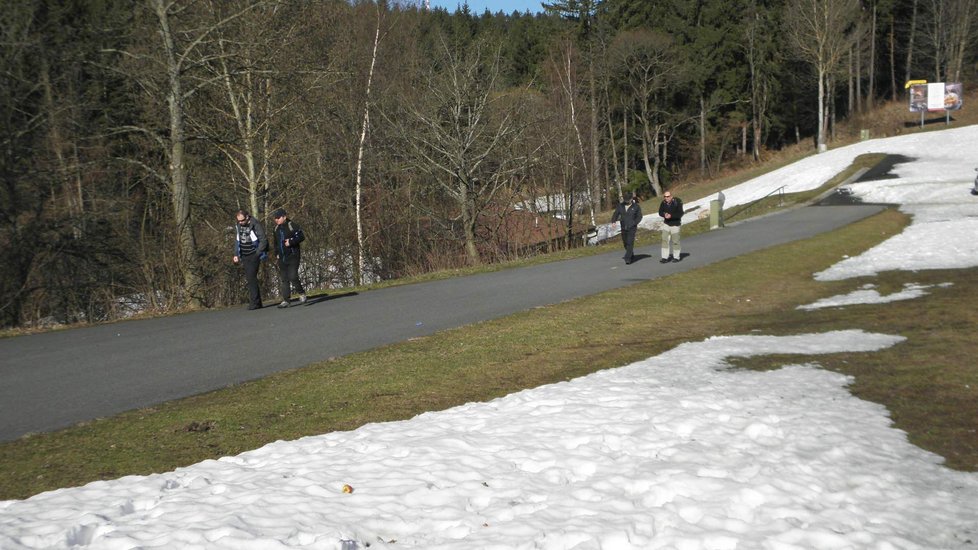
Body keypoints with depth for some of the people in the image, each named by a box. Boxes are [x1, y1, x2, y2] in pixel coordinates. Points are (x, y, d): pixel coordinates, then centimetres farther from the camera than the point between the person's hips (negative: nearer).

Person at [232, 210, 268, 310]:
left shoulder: (255, 225, -12)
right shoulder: (239, 226, 8)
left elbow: (263, 240, -12)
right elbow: (237, 240, 17)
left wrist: (257, 254, -15)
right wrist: (236, 254, 11)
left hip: (254, 256, -7)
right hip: (244, 257, 7)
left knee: (252, 278, -14)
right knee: (249, 279, 6)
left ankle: (255, 303, -10)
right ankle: (257, 303, 11)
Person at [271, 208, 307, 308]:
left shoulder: (292, 225, -7)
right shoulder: (276, 228, 14)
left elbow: (301, 237, -11)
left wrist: (291, 242, -20)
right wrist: (276, 252, 17)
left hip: (293, 256, -6)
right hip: (282, 258, 6)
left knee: (293, 277, -15)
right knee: (284, 279, 3)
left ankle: (302, 294, 7)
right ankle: (285, 300, 4)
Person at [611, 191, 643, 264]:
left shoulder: (636, 206, -4)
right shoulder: (620, 205, 2)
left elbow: (639, 216, -2)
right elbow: (616, 214, -2)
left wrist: (634, 223, -18)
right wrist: (613, 221, -19)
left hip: (632, 228, -4)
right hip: (623, 228, 4)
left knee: (630, 243, -14)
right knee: (625, 243, 11)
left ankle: (627, 259, -15)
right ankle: (632, 256, 31)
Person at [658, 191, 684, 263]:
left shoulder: (677, 203, -18)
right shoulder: (663, 203, -7)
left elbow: (680, 214, -21)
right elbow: (660, 212, 1)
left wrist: (671, 216, -33)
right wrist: (664, 214, -22)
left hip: (675, 224, -3)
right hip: (666, 224, 3)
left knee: (675, 241, 5)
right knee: (665, 240, -6)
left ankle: (676, 256, 23)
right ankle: (665, 257, -3)